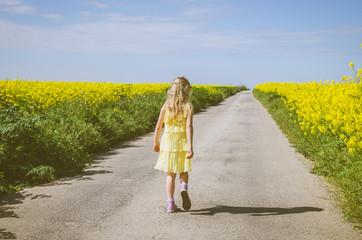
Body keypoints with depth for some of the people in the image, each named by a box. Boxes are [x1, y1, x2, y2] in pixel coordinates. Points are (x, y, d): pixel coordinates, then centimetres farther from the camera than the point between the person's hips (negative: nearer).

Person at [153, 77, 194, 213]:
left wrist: (156, 141, 14)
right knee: (183, 171, 19)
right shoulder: (189, 106, -7)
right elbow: (189, 126, -18)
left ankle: (170, 204, 6)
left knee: (170, 174, 10)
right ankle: (184, 188, -11)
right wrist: (190, 146, -22)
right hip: (182, 142, -1)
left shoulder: (166, 106, -1)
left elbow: (158, 125, 1)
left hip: (168, 142, 1)